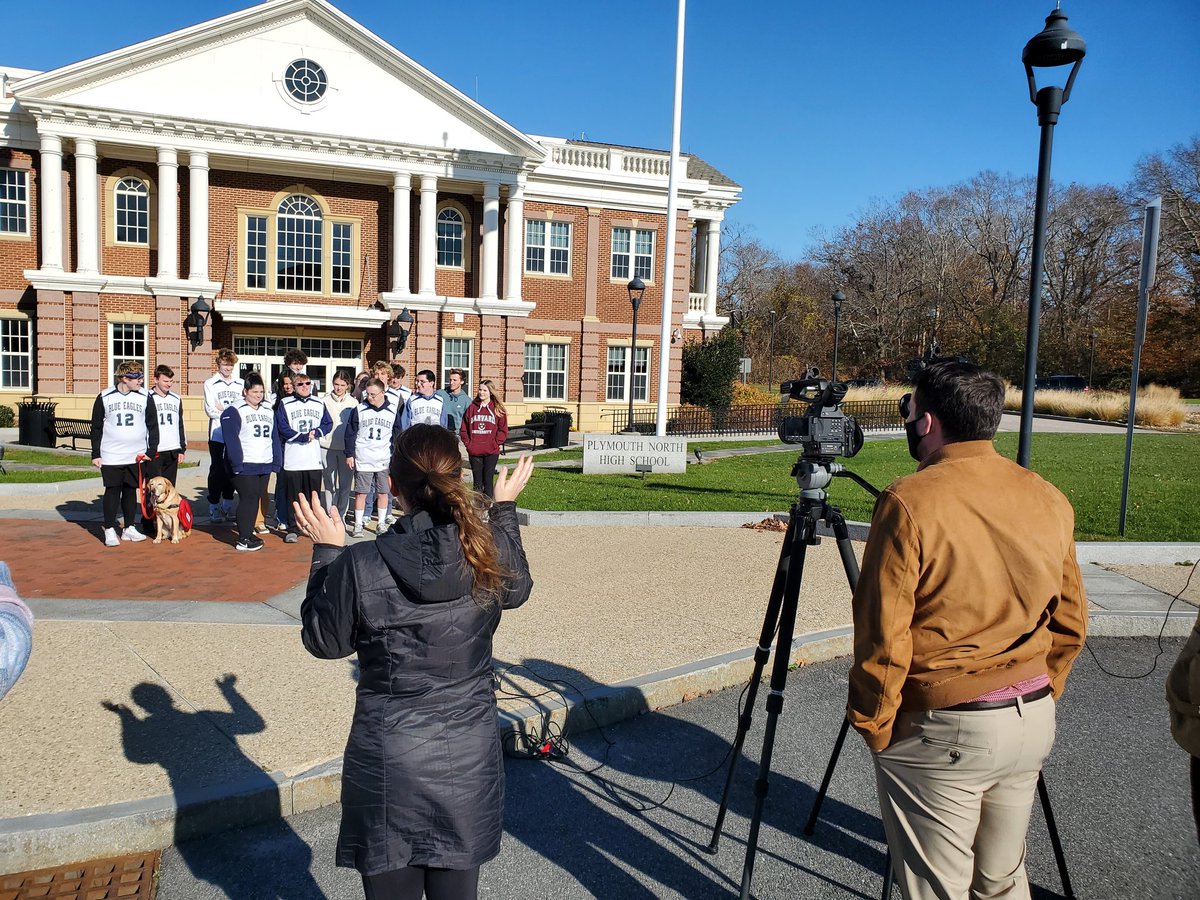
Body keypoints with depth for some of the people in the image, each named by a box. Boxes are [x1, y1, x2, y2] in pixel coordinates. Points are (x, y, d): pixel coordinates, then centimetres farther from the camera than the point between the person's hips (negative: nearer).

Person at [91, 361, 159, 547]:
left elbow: (153, 426, 3)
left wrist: (151, 451, -4)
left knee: (131, 491, 10)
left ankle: (129, 528, 20)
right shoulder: (105, 397, -3)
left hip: (136, 455, 2)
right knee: (112, 491, 1)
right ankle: (110, 531, 9)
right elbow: (96, 427, 3)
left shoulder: (145, 397, -1)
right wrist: (95, 454, 0)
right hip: (110, 456, -2)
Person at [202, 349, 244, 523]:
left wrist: (224, 408, -9)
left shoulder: (241, 384, 9)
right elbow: (210, 410, -9)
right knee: (217, 470, 0)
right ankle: (213, 507, 8)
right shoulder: (210, 384, 0)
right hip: (217, 434, -3)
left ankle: (228, 505, 21)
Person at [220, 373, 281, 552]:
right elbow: (231, 439, -13)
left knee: (256, 499, 11)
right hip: (245, 466, -7)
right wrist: (237, 464, -19)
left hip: (265, 466, 7)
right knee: (248, 500, -6)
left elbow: (275, 438, 16)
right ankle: (244, 539, 1)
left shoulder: (269, 412, 16)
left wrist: (276, 462, 10)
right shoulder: (234, 411, -7)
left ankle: (248, 533, 22)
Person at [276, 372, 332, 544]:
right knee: (292, 496, 2)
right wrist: (303, 437, -13)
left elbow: (328, 424, 11)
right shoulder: (285, 404, -1)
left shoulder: (319, 404, 10)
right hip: (292, 459, -3)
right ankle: (292, 529, 9)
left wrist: (316, 432, -7)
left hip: (314, 459, 3)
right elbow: (283, 428, -8)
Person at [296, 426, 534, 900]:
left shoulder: (359, 567, -19)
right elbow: (517, 589, 13)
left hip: (389, 763, -1)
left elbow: (323, 641, 0)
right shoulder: (491, 557, -12)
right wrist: (505, 509, 23)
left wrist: (327, 552, 8)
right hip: (469, 758, 2)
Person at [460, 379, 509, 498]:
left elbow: (503, 430, 2)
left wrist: (496, 443, -7)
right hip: (474, 452, 2)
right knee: (477, 481, 7)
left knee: (488, 480, 0)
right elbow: (463, 428, 8)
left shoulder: (498, 409, 2)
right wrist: (468, 443, -2)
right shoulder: (472, 407, 7)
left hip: (491, 452, -2)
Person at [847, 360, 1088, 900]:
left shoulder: (910, 504, -19)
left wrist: (872, 726, -5)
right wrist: (1037, 696, 20)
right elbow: (1071, 622, 9)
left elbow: (882, 636, -18)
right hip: (1034, 721, 7)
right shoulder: (1049, 500, 2)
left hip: (941, 732, -6)